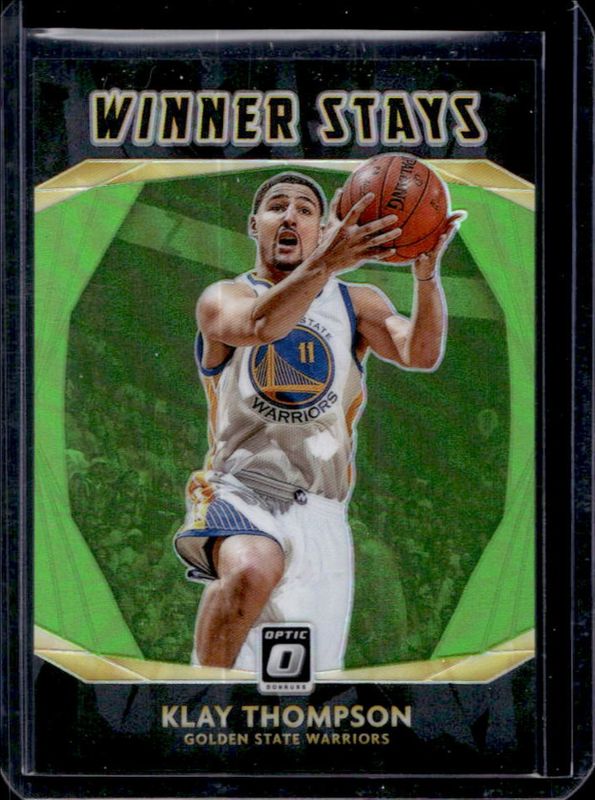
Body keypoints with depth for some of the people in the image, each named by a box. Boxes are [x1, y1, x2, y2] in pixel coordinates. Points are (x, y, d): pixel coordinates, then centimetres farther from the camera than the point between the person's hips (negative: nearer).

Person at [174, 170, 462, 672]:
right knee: (253, 568, -37)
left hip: (319, 511, 4)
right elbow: (259, 325, -24)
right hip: (238, 492, -3)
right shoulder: (223, 298, 1)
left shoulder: (356, 303, 10)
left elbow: (422, 355, -10)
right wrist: (323, 265, -41)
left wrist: (427, 273, -28)